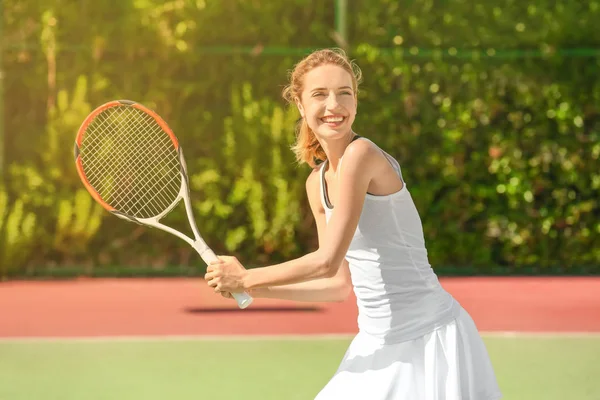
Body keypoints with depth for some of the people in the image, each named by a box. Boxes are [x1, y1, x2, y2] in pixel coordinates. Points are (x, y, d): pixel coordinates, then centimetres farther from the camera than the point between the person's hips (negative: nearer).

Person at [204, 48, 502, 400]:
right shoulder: (317, 183, 8)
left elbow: (328, 261, -20)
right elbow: (339, 284, 12)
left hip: (428, 337, -8)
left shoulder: (361, 154, -17)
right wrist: (254, 289, 9)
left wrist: (247, 278, -8)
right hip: (377, 343, 8)